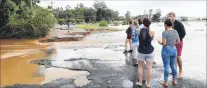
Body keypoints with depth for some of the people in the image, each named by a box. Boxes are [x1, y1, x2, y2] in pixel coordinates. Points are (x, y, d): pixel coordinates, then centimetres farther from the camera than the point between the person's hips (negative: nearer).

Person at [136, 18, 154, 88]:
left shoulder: (139, 31, -6)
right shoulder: (151, 32, -10)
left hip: (141, 51, 1)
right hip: (150, 51, -1)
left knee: (140, 66, 16)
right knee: (149, 67, 8)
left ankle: (140, 82, 23)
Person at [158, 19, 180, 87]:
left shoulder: (165, 32, -15)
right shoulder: (175, 31, 4)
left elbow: (164, 43, -18)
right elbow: (178, 41, 11)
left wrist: (160, 42, 1)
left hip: (166, 50, -6)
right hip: (174, 50, 6)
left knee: (166, 67, 1)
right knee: (173, 66, 17)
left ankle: (165, 82, 10)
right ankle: (174, 81, 27)